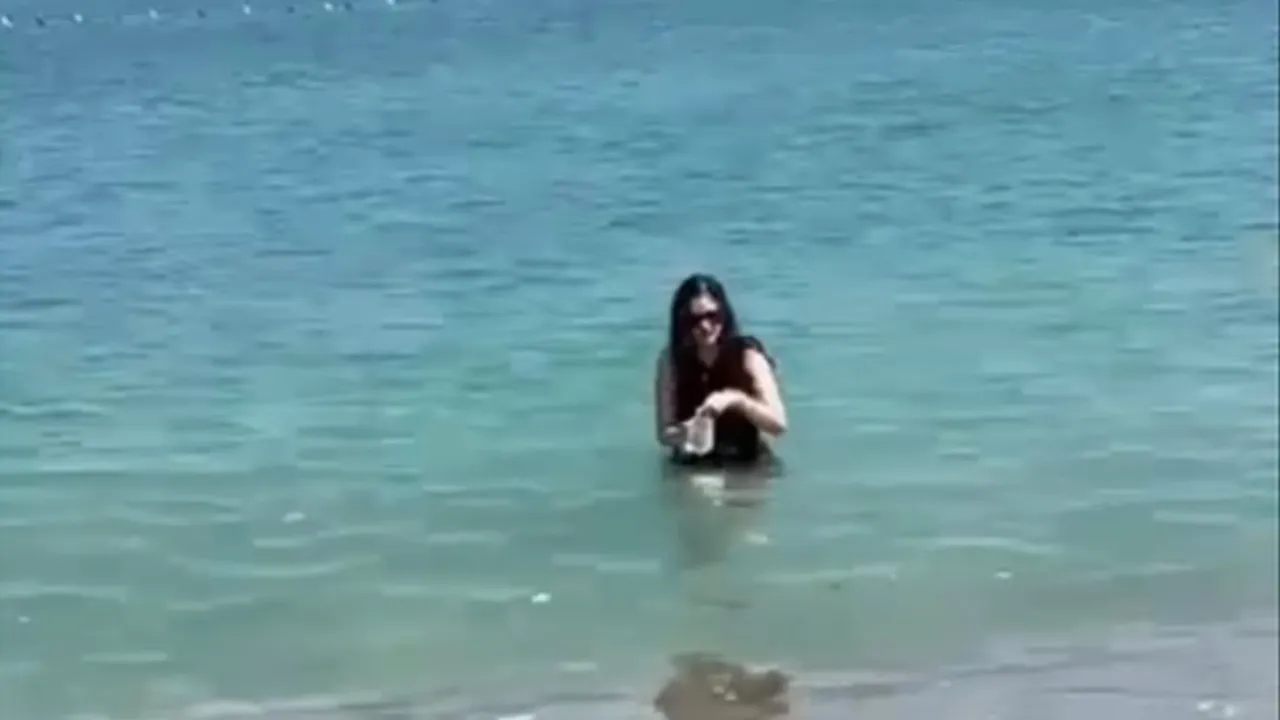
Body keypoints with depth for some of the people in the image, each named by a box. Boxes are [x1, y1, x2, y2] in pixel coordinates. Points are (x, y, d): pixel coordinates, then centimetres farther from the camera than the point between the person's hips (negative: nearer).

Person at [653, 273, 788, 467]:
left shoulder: (747, 355, -11)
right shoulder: (670, 360, -8)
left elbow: (778, 424, -17)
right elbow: (664, 434, -6)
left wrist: (736, 400, -32)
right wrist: (685, 432, -29)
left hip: (748, 464, -1)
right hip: (693, 467, 1)